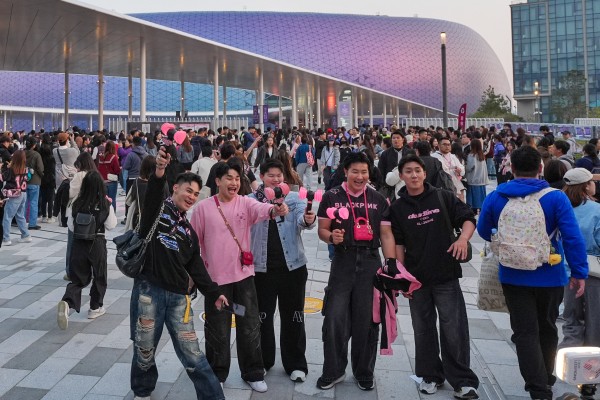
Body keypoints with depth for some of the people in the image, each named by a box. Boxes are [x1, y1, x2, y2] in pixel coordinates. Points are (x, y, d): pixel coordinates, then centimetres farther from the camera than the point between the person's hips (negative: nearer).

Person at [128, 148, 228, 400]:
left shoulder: (189, 230, 17)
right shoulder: (157, 209, 2)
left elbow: (196, 266, 15)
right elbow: (152, 193, -22)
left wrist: (214, 293, 6)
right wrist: (159, 171, -43)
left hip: (179, 296, 3)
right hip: (148, 289, -3)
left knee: (191, 354, 2)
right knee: (144, 350, 12)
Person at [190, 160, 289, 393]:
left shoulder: (245, 203, -3)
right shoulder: (203, 208, -4)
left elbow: (261, 209, -27)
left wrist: (275, 209, -49)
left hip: (243, 275, 1)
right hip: (216, 277, -1)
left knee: (250, 326, 10)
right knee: (217, 329, 11)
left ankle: (253, 373, 27)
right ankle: (216, 375, 30)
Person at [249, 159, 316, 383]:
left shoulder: (294, 198, -1)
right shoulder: (251, 200, -1)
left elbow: (302, 218, -18)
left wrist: (308, 220, -41)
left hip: (292, 266, 0)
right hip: (262, 268, 0)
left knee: (293, 317, 10)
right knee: (262, 316, 12)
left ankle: (296, 364, 24)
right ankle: (263, 361, 31)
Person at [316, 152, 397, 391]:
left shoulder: (378, 200, 6)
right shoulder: (331, 197, 1)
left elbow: (386, 234, 6)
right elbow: (322, 229, 2)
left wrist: (391, 263, -3)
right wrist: (331, 237, -20)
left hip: (370, 262, 2)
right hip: (342, 261, -1)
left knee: (366, 320, 9)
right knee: (335, 319, -1)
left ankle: (364, 372, 26)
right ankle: (334, 371, 18)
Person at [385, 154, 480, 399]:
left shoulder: (443, 197, 0)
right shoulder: (397, 208, 4)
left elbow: (468, 218, 2)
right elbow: (398, 243, 4)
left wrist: (463, 237, -18)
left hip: (446, 275, -1)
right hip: (416, 277, 2)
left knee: (454, 328, -1)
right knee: (423, 328, 12)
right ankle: (430, 375, 28)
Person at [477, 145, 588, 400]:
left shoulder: (495, 198, -7)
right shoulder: (556, 198, -13)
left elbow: (484, 231, 6)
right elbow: (573, 238, -17)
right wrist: (579, 272, -9)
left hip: (513, 277, 0)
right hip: (549, 277, 1)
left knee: (525, 332, 7)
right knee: (546, 328, 21)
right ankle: (545, 379, 39)